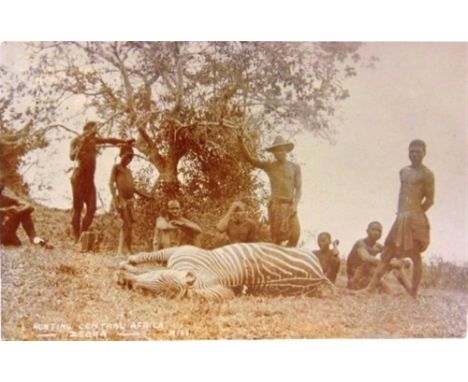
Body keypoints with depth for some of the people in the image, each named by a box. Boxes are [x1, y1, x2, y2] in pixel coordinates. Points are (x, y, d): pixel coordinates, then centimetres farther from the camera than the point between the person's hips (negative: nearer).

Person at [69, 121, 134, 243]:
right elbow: (72, 156, -15)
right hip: (79, 177, -6)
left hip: (90, 179, 6)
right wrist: (81, 144, -22)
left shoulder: (94, 140, 16)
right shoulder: (77, 140, -1)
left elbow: (109, 140, 29)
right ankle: (77, 239, -10)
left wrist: (124, 141, 32)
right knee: (78, 208, -8)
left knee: (92, 208, -6)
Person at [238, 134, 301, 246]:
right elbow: (250, 159, -1)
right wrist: (242, 143, -14)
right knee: (278, 237, -7)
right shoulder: (269, 166, 6)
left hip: (290, 205, 2)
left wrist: (295, 204, -6)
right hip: (276, 204, -2)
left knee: (295, 234, -7)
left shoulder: (295, 167, 10)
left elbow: (298, 188, 8)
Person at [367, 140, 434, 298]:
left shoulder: (426, 174, -4)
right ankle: (370, 289, 5)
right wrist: (401, 213, 11)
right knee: (387, 254, 5)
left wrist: (415, 213, -1)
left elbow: (430, 200, -4)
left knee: (415, 256, -1)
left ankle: (413, 294, 4)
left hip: (415, 219, -7)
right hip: (401, 219, 7)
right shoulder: (403, 171, 16)